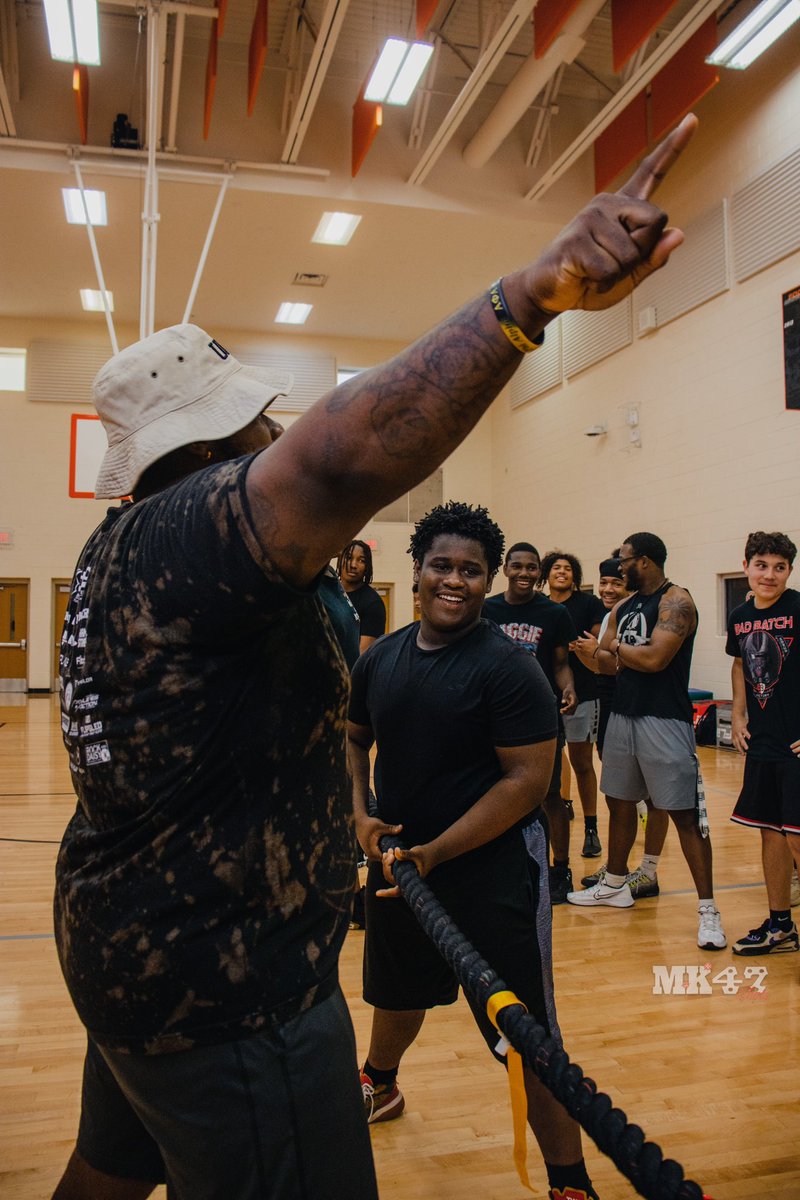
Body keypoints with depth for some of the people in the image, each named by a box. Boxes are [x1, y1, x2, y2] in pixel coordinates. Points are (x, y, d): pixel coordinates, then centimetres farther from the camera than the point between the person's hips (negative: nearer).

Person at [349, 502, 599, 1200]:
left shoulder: (508, 667, -17)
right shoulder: (379, 659, 1)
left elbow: (527, 779, -20)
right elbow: (354, 739, 14)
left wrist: (435, 852, -23)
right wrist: (362, 815, -3)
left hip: (493, 870, -6)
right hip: (397, 861, 6)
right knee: (398, 991, 29)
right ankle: (379, 1085, 57)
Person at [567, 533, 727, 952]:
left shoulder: (676, 601, -12)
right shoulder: (623, 607, 13)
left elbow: (655, 658, -24)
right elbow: (603, 660, 11)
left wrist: (618, 648, -6)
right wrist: (619, 656, -11)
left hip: (665, 720, -8)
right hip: (623, 714, 8)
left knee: (684, 814, -5)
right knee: (619, 802, 17)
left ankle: (708, 909, 3)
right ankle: (615, 885, 34)